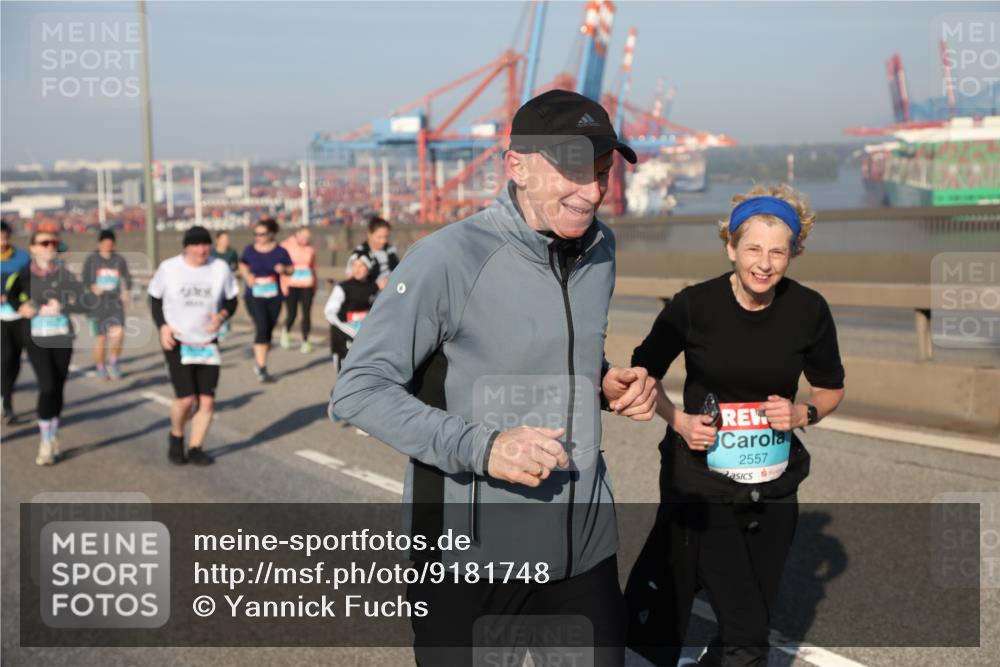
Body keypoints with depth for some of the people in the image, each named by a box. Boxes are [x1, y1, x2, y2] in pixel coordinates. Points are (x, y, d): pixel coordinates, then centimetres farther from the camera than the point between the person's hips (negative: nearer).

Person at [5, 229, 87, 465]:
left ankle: (53, 435, 24)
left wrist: (61, 307, -19)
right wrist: (21, 307, -1)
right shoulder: (24, 275, 0)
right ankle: (46, 441, -3)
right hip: (37, 338, -1)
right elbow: (11, 296, 19)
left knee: (58, 388, 6)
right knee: (47, 387, -13)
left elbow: (84, 304, -8)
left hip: (62, 337, 1)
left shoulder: (65, 274, -2)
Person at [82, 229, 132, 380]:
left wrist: (126, 291, -9)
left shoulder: (119, 260, 7)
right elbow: (85, 280, 3)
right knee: (100, 339, 3)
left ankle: (113, 363, 4)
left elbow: (127, 278, 10)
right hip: (97, 305, -1)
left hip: (115, 304, 1)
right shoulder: (91, 260, 3)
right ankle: (100, 368, 21)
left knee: (118, 333, -17)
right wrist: (92, 287, -18)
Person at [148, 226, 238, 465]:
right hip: (177, 343, -2)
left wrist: (222, 315, -15)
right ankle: (176, 437, 20)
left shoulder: (220, 268, -4)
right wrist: (162, 326, -9)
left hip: (207, 344, 2)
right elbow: (155, 299, 7)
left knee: (207, 401, -1)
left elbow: (231, 300, 7)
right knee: (186, 399, -10)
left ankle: (195, 448, 17)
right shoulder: (168, 268, -7)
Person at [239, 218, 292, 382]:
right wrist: (247, 276, -1)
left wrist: (283, 269, -16)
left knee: (268, 331, 10)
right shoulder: (249, 250, 0)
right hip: (254, 296, -2)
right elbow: (242, 265, 17)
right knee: (262, 327, -18)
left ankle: (259, 360, 34)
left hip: (274, 296, 2)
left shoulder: (280, 251, -2)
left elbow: (290, 270, 6)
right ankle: (262, 368, -16)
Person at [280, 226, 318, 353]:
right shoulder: (286, 246, 0)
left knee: (306, 313, -3)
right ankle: (286, 331, 31)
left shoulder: (310, 248, 7)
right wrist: (283, 285, -8)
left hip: (306, 285, 2)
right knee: (292, 314, -2)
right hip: (291, 285, -2)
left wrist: (315, 285, 16)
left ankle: (305, 342, 7)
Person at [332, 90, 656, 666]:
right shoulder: (448, 259, -18)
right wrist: (482, 447, -27)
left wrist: (608, 382, -1)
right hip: (473, 560, -6)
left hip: (587, 547, 6)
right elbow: (359, 390, -17)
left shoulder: (600, 247, 5)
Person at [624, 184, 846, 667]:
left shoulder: (809, 310, -5)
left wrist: (802, 413, -11)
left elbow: (831, 389, 10)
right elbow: (642, 375, 2)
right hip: (701, 485, -4)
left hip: (774, 487, 4)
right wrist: (679, 421, -14)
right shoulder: (693, 306, -13)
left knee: (755, 623, 13)